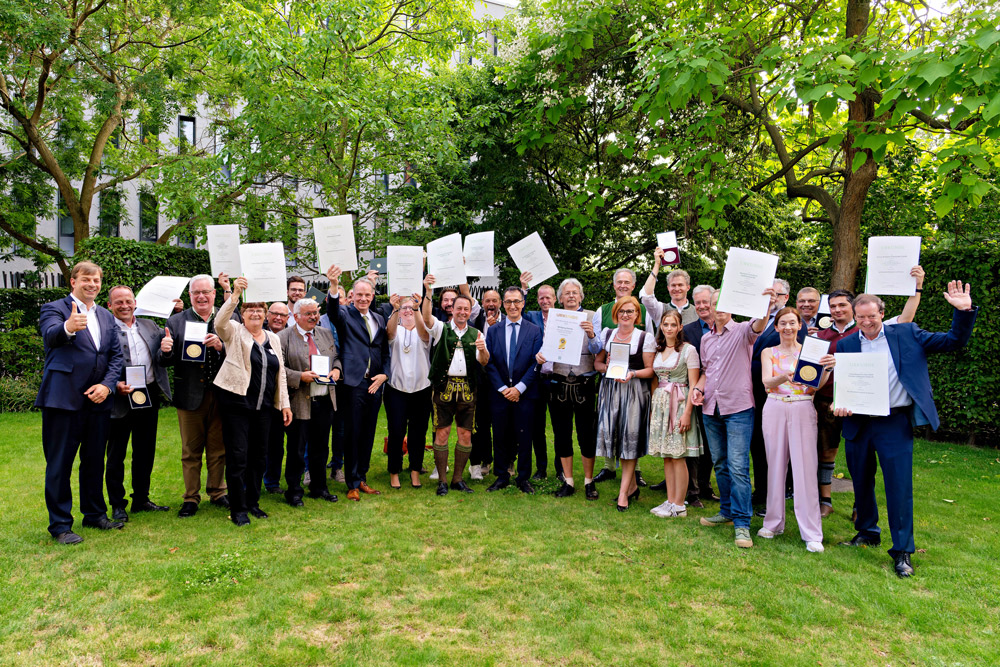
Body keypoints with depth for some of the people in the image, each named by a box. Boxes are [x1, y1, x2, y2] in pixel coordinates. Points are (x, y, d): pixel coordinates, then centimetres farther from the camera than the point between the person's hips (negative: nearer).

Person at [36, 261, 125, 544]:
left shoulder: (106, 317, 15)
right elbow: (51, 336, -23)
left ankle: (95, 513, 28)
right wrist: (68, 327, -46)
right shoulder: (55, 309, -2)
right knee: (59, 464, 2)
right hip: (63, 399, -5)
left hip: (98, 399, 5)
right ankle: (60, 525, 12)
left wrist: (107, 385, -6)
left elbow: (117, 355, 10)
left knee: (95, 460, 15)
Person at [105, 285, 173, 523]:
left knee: (145, 452, 15)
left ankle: (141, 499, 29)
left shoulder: (149, 325, 11)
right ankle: (117, 505, 19)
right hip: (121, 399, -5)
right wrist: (115, 385, -24)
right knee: (116, 455, 7)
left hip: (149, 395, 6)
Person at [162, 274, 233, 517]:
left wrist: (221, 346, -24)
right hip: (190, 395, 0)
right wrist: (165, 351, -24)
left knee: (218, 449, 12)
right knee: (190, 451, 10)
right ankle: (191, 497, 22)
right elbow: (167, 361, -2)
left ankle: (217, 492, 27)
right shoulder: (176, 321, 3)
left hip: (219, 394, 1)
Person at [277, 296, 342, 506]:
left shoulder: (326, 334, 11)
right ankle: (293, 491, 19)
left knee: (321, 448, 15)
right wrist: (299, 376, -20)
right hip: (299, 402, -5)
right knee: (296, 451, 3)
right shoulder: (283, 338, -6)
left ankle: (319, 488, 30)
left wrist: (337, 369, -1)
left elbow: (336, 357, 19)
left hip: (325, 401, 5)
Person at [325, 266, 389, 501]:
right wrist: (334, 286, -44)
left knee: (368, 434, 13)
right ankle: (353, 484, 13)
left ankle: (362, 478, 26)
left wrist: (384, 375, 2)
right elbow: (333, 310, -25)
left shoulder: (379, 319, 14)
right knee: (352, 434, 2)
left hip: (374, 384, 5)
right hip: (353, 383, -5)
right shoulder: (345, 314, -1)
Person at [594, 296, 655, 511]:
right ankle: (633, 485, 21)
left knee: (630, 439, -4)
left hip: (634, 391, -3)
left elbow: (650, 370, -1)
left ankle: (624, 492, 5)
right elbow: (597, 362, 16)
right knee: (613, 435, 2)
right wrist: (606, 367, -5)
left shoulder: (646, 337, 1)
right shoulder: (607, 334, 13)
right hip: (610, 390, 4)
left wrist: (632, 373, -18)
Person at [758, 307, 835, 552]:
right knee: (775, 466, 6)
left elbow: (817, 385, -4)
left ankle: (812, 534, 0)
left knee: (805, 469, -5)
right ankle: (774, 523, 18)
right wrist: (784, 377, -29)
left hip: (803, 410, -1)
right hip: (775, 409, 1)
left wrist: (826, 369, -24)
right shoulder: (768, 353, 8)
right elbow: (766, 381, -8)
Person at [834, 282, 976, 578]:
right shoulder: (846, 345, 6)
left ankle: (902, 551, 8)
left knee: (899, 486, -4)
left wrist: (964, 311, -11)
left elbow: (954, 341, 3)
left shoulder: (906, 334, 3)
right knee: (861, 483, 15)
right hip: (858, 424, 3)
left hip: (895, 423, -3)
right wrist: (840, 404, -12)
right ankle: (867, 532, 35)